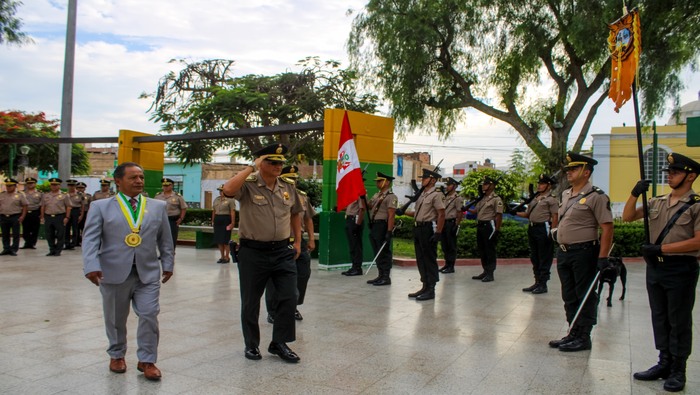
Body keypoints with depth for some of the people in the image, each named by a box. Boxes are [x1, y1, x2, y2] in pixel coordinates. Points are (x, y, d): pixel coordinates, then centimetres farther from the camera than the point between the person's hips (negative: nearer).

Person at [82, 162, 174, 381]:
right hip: (114, 272, -1)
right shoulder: (101, 206, 2)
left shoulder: (158, 206, 9)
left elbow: (165, 239, 12)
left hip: (148, 273, 1)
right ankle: (117, 355, 35)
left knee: (149, 316, -4)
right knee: (115, 319, 13)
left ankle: (147, 361, 11)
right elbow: (90, 238, -6)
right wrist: (92, 266, -18)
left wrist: (167, 264, 9)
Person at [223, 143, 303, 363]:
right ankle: (251, 345, 30)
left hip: (283, 251, 4)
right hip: (253, 252, -4)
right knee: (250, 302, 11)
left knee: (289, 298, 2)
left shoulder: (288, 187, 5)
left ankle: (279, 343, 19)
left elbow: (295, 214, 18)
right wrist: (251, 168, -24)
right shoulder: (248, 185, -11)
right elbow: (228, 190, -33)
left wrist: (297, 241, 14)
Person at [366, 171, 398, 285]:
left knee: (384, 253, -2)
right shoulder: (377, 195, 17)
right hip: (374, 226, 9)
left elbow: (391, 216, -18)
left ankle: (386, 277, 5)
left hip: (382, 226, -9)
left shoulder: (391, 197, -11)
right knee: (377, 253, 13)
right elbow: (368, 207, 14)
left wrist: (389, 232, -23)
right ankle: (381, 275, 22)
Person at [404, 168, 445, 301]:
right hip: (419, 228, 9)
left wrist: (438, 233, -20)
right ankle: (425, 286, 23)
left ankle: (430, 290, 5)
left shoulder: (436, 195, -11)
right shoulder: (421, 195, 15)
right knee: (420, 259, 13)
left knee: (430, 259, -2)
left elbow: (441, 215, -15)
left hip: (428, 229, -9)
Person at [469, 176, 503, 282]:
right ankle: (485, 271, 23)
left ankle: (490, 274, 3)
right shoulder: (482, 199, 17)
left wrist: (497, 230, -17)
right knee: (482, 250, 13)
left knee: (490, 251, -3)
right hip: (480, 226, 9)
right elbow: (475, 211, 20)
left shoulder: (496, 199, -10)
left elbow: (499, 215, -14)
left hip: (489, 226, -9)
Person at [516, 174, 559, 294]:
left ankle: (543, 284, 7)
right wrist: (515, 213, 4)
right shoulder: (534, 199, 17)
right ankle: (537, 282, 23)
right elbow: (527, 214, 18)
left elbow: (555, 217, -10)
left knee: (544, 259, 0)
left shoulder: (551, 200, -5)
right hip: (532, 228, 8)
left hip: (543, 229, -8)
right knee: (534, 258, 14)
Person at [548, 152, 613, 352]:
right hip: (563, 252, 8)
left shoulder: (596, 196, -12)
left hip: (583, 253, -8)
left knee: (585, 297, 3)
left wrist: (602, 258, -19)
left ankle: (584, 337, 14)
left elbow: (607, 228, -15)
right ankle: (573, 333, 26)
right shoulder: (565, 195, 12)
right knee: (569, 296, 14)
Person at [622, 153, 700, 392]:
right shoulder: (657, 203, 10)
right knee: (660, 318, 14)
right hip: (655, 267, 6)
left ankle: (678, 371, 15)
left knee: (679, 321, 3)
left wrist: (660, 248, -19)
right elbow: (628, 217, 11)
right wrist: (635, 194, -4)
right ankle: (664, 363, 27)